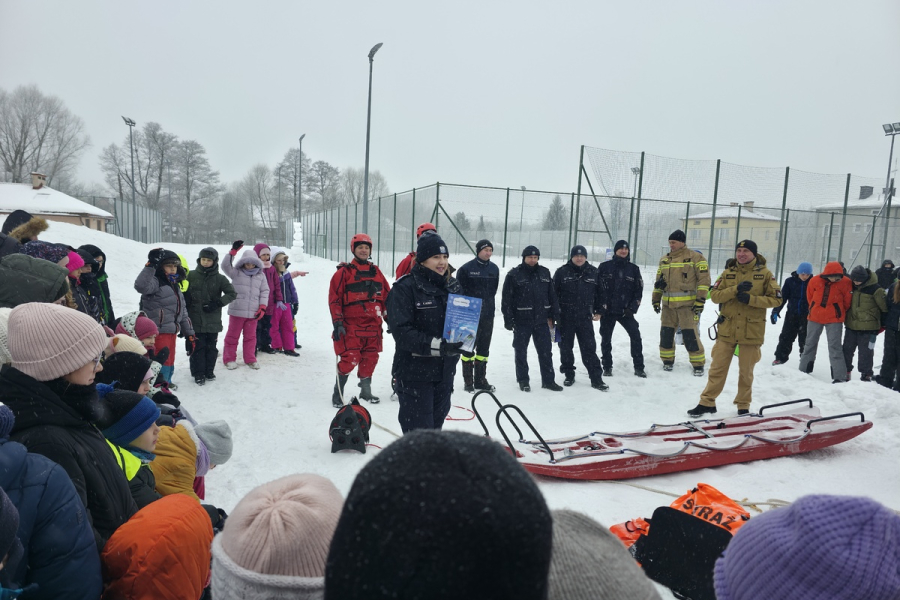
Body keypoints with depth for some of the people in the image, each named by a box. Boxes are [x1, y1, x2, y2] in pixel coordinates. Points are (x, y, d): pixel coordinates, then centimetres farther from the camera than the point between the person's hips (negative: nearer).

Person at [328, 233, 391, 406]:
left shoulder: (376, 271, 13)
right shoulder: (344, 272, -2)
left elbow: (387, 296, 16)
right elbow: (334, 298, -6)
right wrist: (337, 322, -13)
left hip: (373, 325, 5)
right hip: (351, 325, -5)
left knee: (370, 359, 10)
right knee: (350, 359, -10)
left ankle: (366, 390, 27)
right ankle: (338, 393, 6)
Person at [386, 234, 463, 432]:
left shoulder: (453, 287, 9)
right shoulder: (405, 288, -12)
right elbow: (401, 330, -19)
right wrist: (437, 345, -28)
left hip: (445, 372, 6)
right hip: (414, 373, -6)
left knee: (435, 428, 17)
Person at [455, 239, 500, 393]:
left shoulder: (494, 269, 8)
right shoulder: (466, 268, -8)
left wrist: (488, 302, 9)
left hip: (488, 315, 5)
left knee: (484, 348, 11)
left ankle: (480, 379, 21)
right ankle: (468, 380, 8)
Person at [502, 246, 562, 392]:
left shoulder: (544, 273, 8)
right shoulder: (514, 274, -5)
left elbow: (552, 296, 12)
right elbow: (506, 298, -6)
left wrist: (553, 316, 8)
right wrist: (508, 319, -9)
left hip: (541, 320, 3)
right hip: (522, 321, -3)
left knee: (546, 351, 8)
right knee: (521, 352, 8)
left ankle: (548, 380, 19)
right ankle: (523, 380, 21)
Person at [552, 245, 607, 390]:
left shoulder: (593, 272, 5)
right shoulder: (562, 272, -3)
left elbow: (599, 292, 14)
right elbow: (553, 293, -1)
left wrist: (598, 311, 11)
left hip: (585, 318, 1)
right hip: (565, 318, 0)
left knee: (589, 348, 0)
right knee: (566, 347, 8)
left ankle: (596, 379, 5)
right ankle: (569, 375, 23)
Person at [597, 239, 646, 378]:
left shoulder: (633, 269, 4)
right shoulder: (604, 267, -1)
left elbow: (638, 290, 5)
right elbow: (596, 287, -1)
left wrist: (632, 308, -5)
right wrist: (599, 307, -7)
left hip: (625, 311, 1)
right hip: (607, 311, -1)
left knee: (636, 336, -8)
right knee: (606, 339, 7)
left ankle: (639, 367, 2)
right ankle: (607, 367, 20)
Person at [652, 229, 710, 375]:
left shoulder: (695, 257, -4)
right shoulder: (664, 260, 14)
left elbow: (704, 279, -7)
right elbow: (658, 281, 20)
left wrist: (700, 300, -13)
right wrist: (656, 300, 16)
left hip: (687, 304, -5)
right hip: (668, 304, 5)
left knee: (690, 335, -5)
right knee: (666, 333, 7)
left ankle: (698, 364, 8)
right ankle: (668, 360, 23)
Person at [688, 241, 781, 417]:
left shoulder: (764, 273, -1)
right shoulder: (728, 272, 5)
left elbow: (776, 299, -5)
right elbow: (714, 295, -3)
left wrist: (751, 299, -18)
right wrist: (735, 289, -18)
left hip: (751, 331, -1)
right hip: (727, 329, 1)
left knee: (746, 372, 10)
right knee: (717, 368, 5)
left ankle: (743, 406, 26)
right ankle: (707, 402, 14)